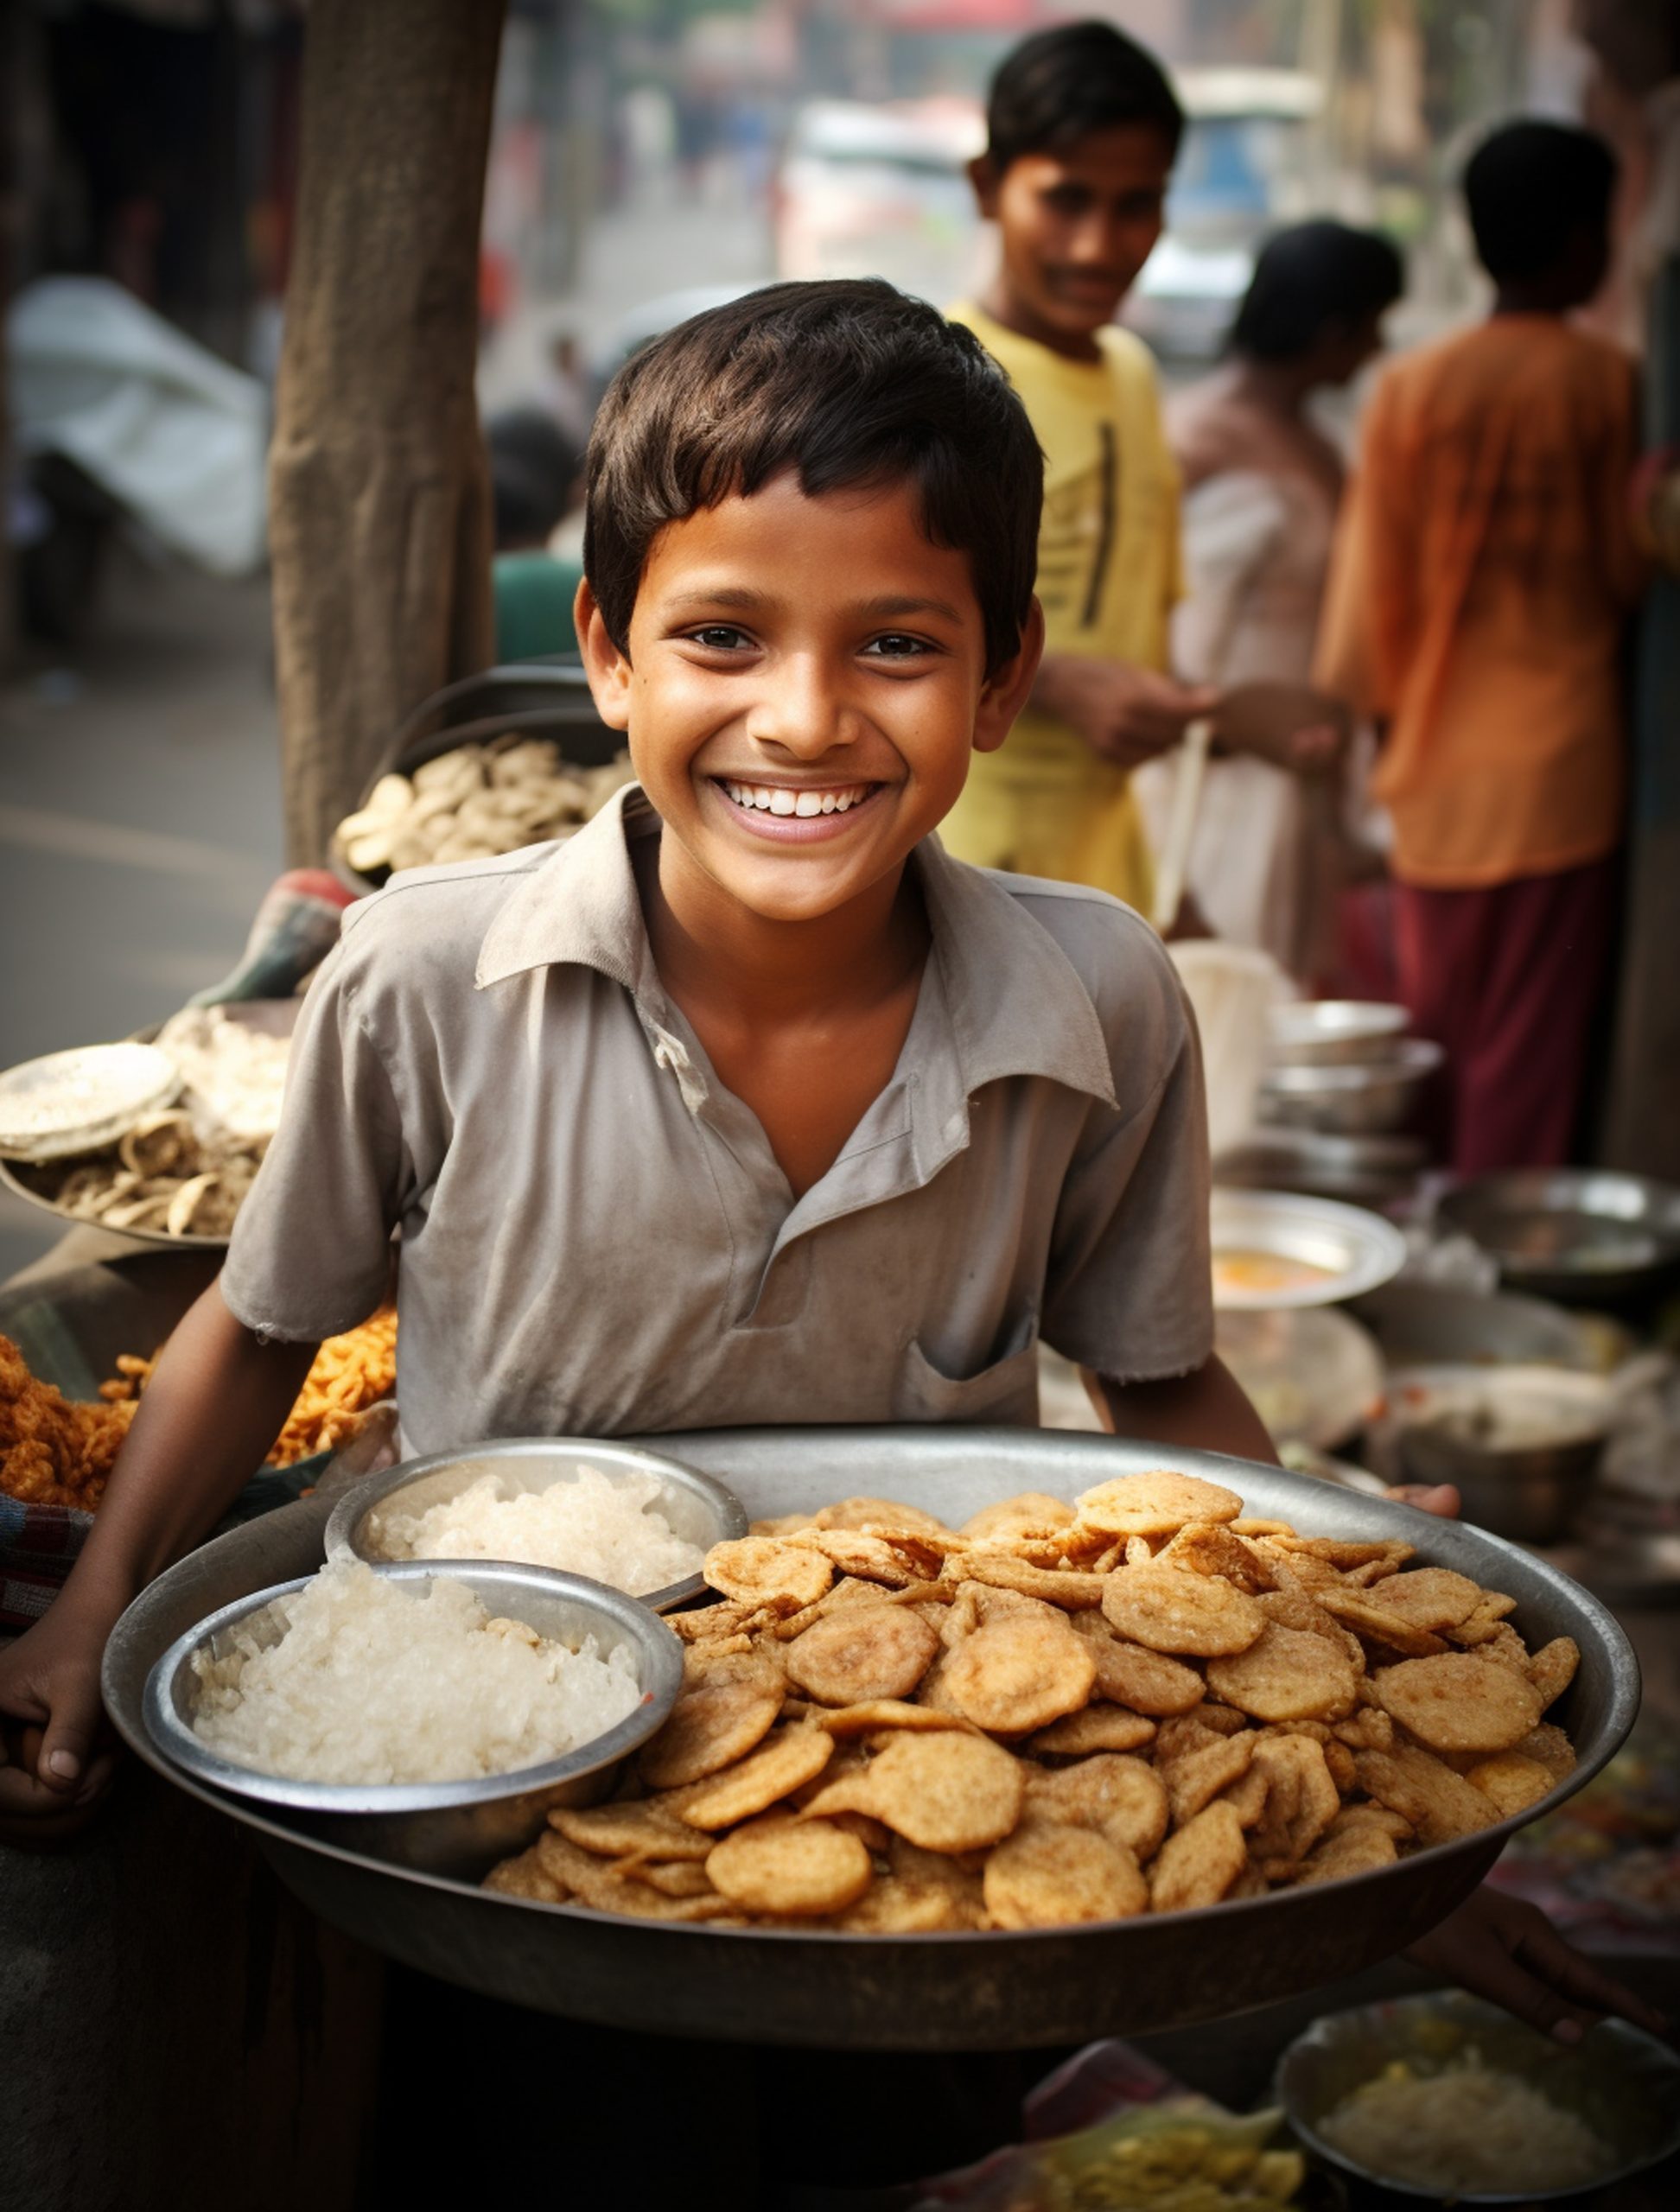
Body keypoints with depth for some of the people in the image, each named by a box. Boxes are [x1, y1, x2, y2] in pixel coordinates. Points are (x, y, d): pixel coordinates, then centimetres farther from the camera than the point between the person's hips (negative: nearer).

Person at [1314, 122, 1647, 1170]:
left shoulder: (1409, 388, 2)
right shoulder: (1609, 383, -6)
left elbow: (1369, 583, 5)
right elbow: (1629, 571, 0)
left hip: (1436, 763, 3)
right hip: (1562, 759, -3)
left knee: (1436, 1036, 13)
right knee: (1534, 1053, 2)